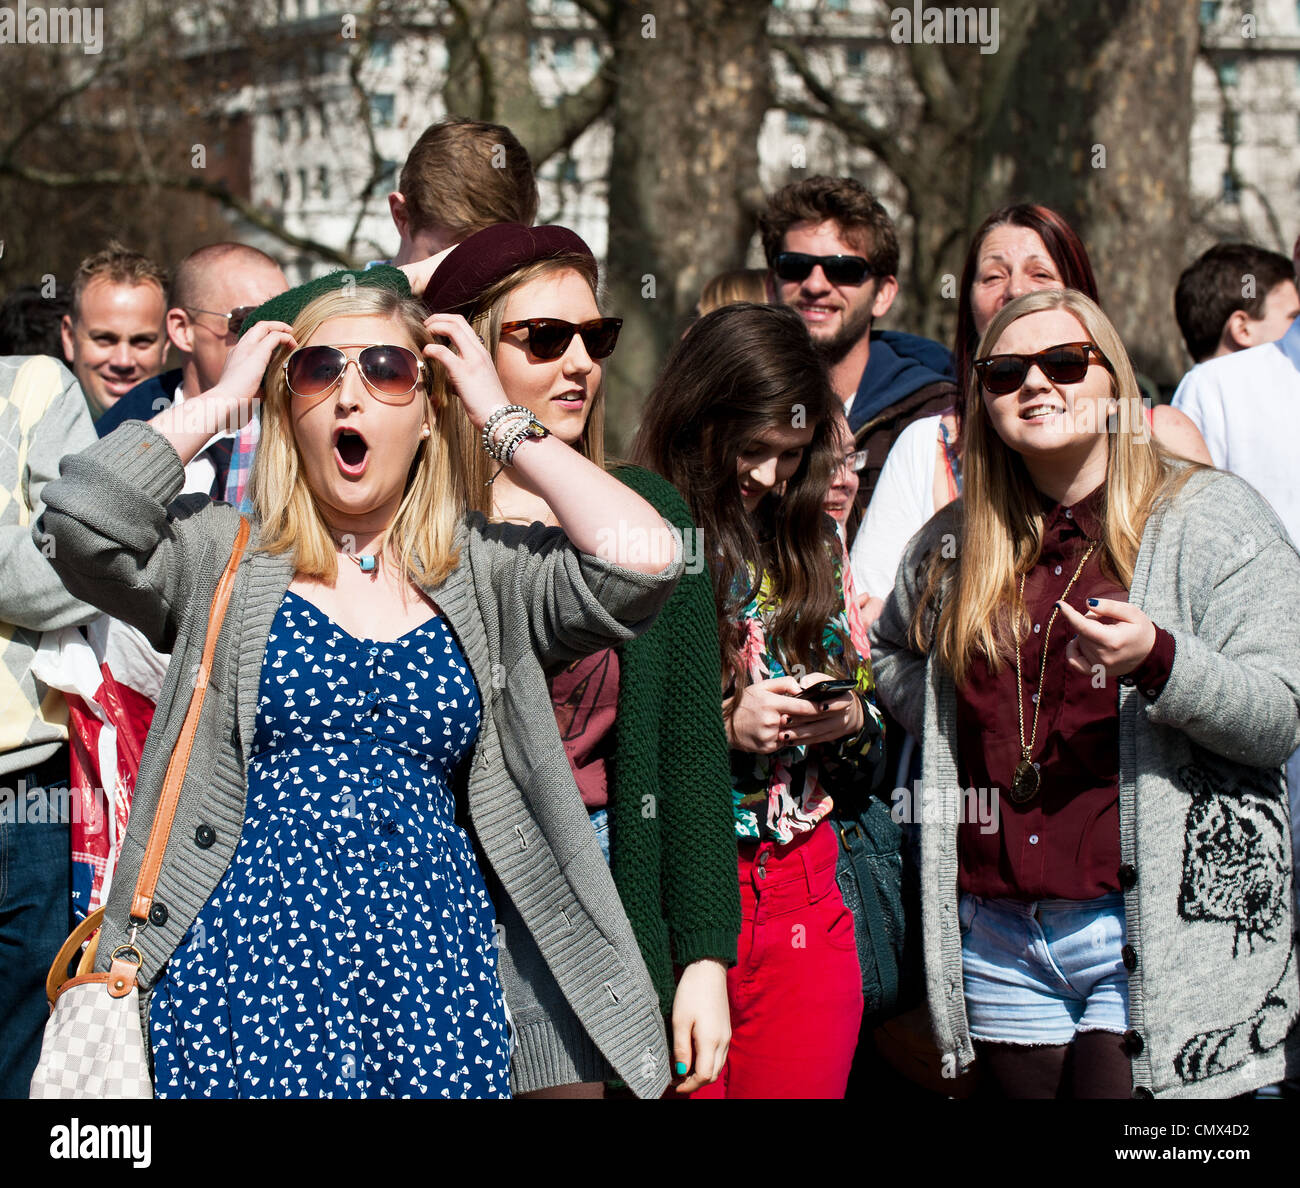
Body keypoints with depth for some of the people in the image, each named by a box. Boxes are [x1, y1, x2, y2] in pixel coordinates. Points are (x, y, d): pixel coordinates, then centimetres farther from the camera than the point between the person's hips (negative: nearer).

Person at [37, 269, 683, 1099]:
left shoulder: (487, 573, 9)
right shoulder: (223, 554, 6)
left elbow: (645, 562, -6)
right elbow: (81, 522, -12)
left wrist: (501, 420, 2)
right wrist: (220, 400, 0)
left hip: (430, 965, 2)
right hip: (250, 948, -2)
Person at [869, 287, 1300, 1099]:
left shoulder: (1210, 517, -2)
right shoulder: (955, 543, 12)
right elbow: (893, 650, 32)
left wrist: (1158, 661, -26)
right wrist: (946, 727, 12)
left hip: (1160, 934, -5)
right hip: (999, 936, 5)